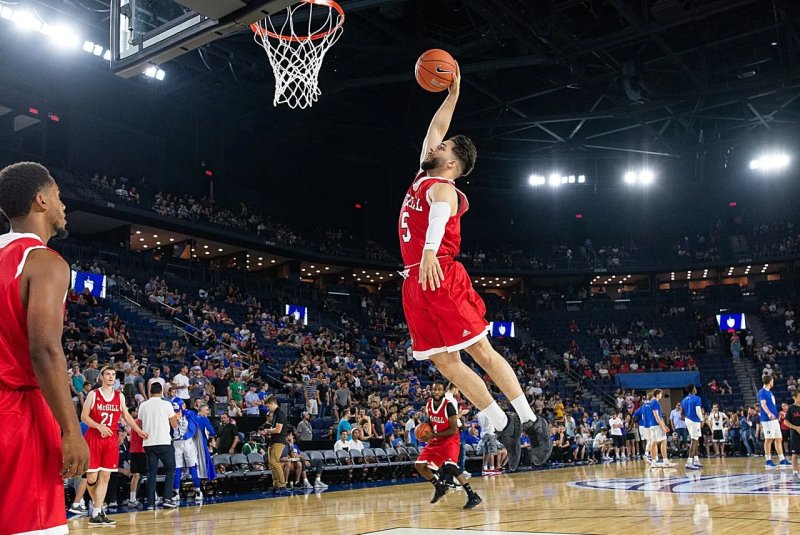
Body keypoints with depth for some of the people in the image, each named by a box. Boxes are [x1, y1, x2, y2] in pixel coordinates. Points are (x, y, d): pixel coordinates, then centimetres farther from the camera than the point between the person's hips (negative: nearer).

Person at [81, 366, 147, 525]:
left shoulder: (119, 396, 9)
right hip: (93, 437, -3)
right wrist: (100, 427, -19)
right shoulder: (93, 394, -2)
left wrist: (139, 431, 8)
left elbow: (126, 416, 17)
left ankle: (96, 514, 3)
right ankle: (99, 507, 17)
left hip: (111, 439, 4)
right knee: (92, 477, -4)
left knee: (105, 476, 0)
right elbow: (83, 416, -6)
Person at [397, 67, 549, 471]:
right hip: (415, 283, 8)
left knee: (480, 350, -7)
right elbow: (435, 128, 31)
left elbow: (439, 217, -30)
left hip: (442, 276, -8)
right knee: (443, 361, 4)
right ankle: (503, 426, 10)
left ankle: (530, 421, 0)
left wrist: (429, 250, -47)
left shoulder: (443, 189, -6)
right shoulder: (423, 177, 19)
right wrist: (451, 95, 29)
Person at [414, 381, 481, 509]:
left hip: (450, 440, -8)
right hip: (435, 441, 8)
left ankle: (473, 496, -26)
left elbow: (453, 430, -22)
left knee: (449, 465, -30)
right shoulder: (429, 404, -2)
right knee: (419, 465, 4)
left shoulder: (448, 406, -22)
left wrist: (433, 435, -22)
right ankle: (440, 487, 25)